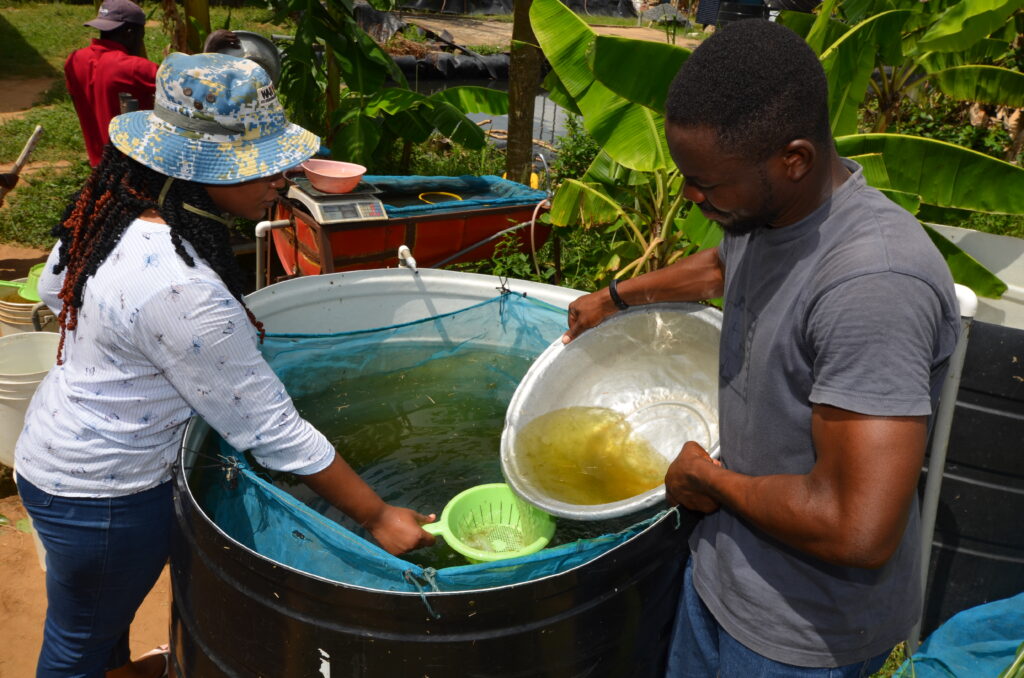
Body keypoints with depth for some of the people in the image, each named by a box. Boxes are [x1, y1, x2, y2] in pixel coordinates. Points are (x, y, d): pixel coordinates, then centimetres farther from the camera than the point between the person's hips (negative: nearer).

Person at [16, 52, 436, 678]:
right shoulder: (181, 291, -36)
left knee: (112, 598, 34)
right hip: (99, 498, -9)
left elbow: (56, 289, 11)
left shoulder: (123, 207, -8)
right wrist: (378, 517, -22)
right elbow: (270, 431, -30)